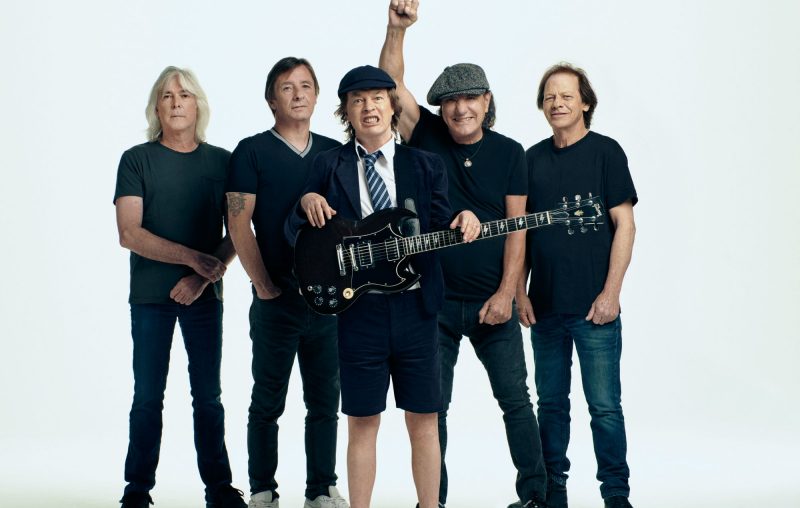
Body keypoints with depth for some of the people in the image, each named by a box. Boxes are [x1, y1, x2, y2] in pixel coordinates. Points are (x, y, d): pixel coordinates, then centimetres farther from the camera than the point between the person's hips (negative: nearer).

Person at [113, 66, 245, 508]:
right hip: (149, 296, -1)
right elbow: (129, 233, -10)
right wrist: (192, 257, -18)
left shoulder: (220, 161, 5)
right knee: (148, 397, 2)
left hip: (203, 292, 1)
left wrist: (203, 277, -12)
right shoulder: (137, 160, 0)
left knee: (208, 396, 5)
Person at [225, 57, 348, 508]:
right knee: (268, 402, 4)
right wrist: (263, 285, -9)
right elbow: (239, 222, -6)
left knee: (325, 400, 9)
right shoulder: (253, 151, -2)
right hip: (277, 300, -4)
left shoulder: (334, 152, 11)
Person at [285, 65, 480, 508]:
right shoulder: (328, 165, 5)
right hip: (358, 308, -1)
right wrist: (307, 203, -16)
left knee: (423, 419, 7)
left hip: (415, 306, 1)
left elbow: (442, 229, 2)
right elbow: (295, 235, 4)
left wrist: (463, 223, -20)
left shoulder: (426, 165, 9)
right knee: (362, 422, 5)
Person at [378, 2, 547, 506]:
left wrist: (506, 293, -10)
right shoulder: (427, 137, -1)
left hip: (493, 302, 0)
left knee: (516, 399, 5)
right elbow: (392, 85, -12)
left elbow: (517, 228, -3)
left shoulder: (509, 153, 0)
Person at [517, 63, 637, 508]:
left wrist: (611, 292, -12)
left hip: (594, 305, -4)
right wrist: (520, 291, 6)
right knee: (551, 402, 12)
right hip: (545, 305, 5)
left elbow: (625, 224, -6)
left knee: (605, 406, -2)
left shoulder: (605, 151, -3)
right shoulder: (533, 158, 10)